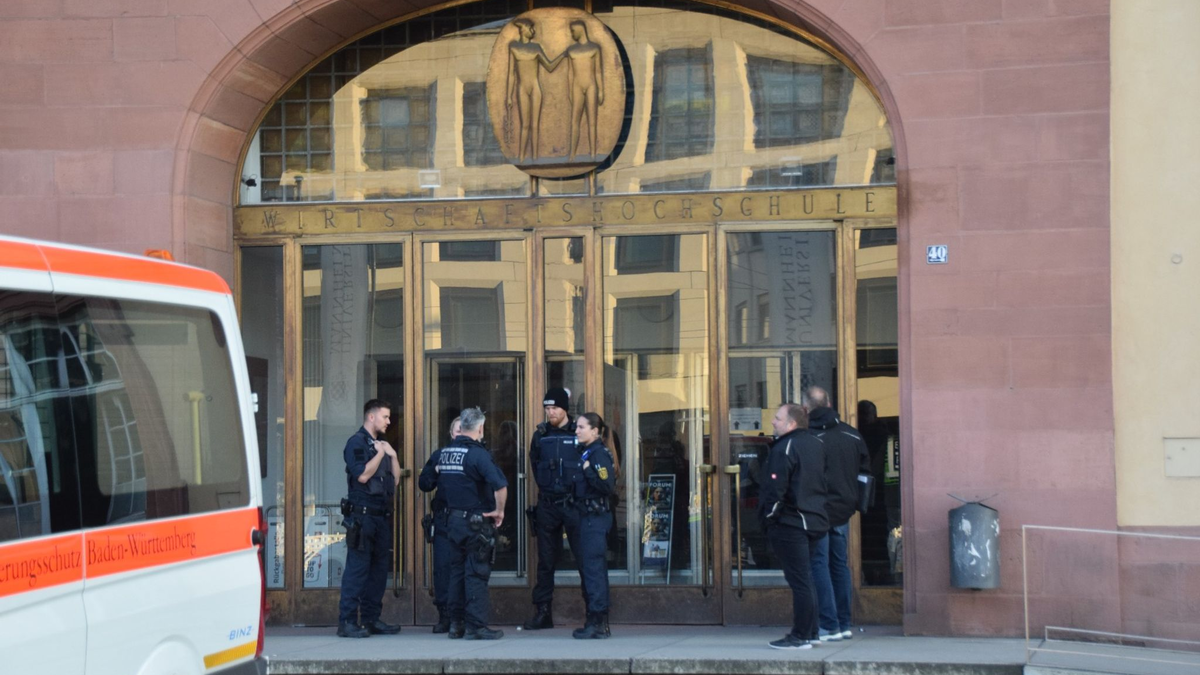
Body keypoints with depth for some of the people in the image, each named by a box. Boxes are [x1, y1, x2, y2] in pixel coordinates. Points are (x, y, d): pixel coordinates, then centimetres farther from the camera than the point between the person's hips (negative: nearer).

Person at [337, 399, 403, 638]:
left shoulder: (381, 445, 20)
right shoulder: (357, 443, -5)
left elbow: (395, 479, 17)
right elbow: (362, 475, -18)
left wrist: (393, 455, 4)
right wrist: (380, 454, -9)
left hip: (382, 515, 8)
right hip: (362, 514, -8)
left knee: (379, 567, 8)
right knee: (357, 567, -10)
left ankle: (371, 619, 14)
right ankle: (347, 621, -9)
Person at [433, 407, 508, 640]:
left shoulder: (444, 452, 5)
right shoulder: (477, 453, -16)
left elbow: (438, 482, 13)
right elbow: (500, 485, -27)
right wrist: (499, 511, -12)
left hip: (452, 519, 7)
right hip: (476, 522, -7)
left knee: (456, 572, 14)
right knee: (476, 573, -2)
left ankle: (456, 624, 18)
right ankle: (476, 626, -2)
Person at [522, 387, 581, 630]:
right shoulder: (540, 435, 9)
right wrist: (546, 487, 13)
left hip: (573, 503, -4)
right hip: (547, 505, 4)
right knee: (545, 560, 7)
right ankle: (542, 612, 12)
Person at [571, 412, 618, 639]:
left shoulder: (599, 454, -12)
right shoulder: (585, 453, 16)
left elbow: (608, 486, -22)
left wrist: (587, 471, -20)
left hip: (596, 517, -10)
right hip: (587, 516, 10)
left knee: (593, 568, -9)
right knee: (587, 568, 12)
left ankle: (598, 623, -7)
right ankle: (597, 623, 17)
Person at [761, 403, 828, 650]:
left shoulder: (784, 448, -15)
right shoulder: (816, 444, 13)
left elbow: (775, 488, -20)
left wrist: (769, 517, -10)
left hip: (789, 524, -9)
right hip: (814, 521, 9)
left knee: (799, 581, -7)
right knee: (806, 580, 17)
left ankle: (800, 637, -5)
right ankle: (811, 632, 21)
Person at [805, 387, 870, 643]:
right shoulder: (852, 434, 6)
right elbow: (865, 470, 12)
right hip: (843, 511, 6)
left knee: (819, 566, -1)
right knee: (839, 565, 14)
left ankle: (829, 626, -4)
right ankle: (844, 625, 18)